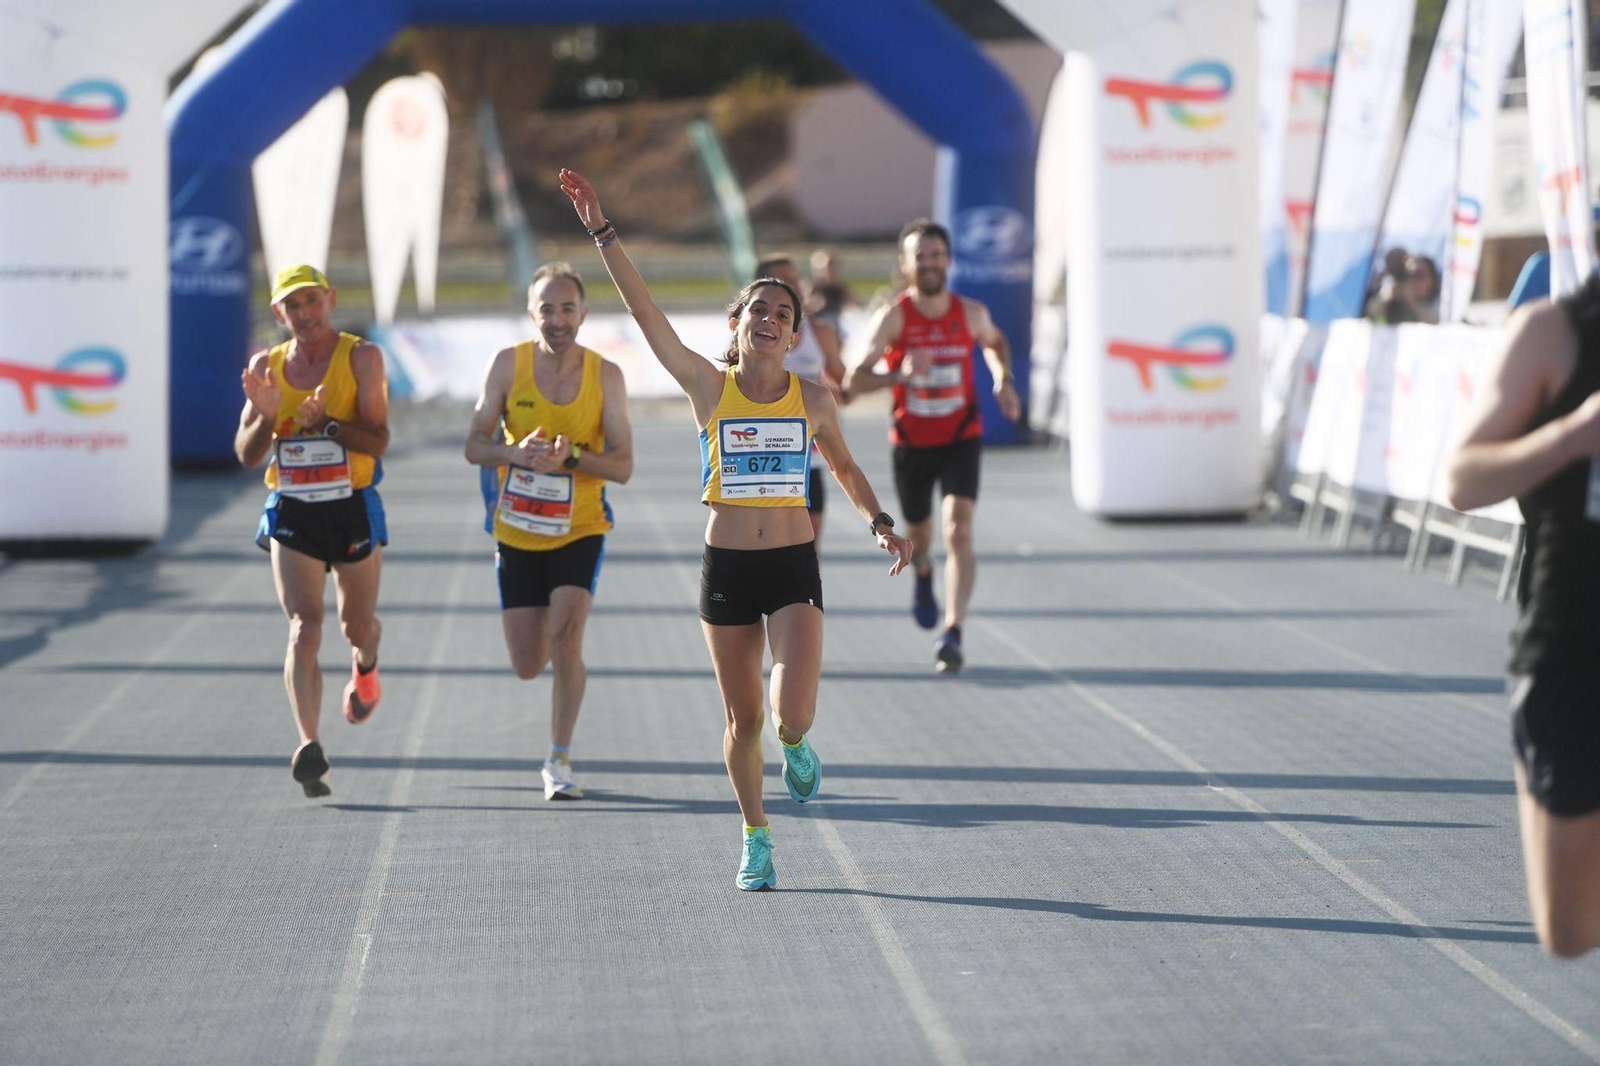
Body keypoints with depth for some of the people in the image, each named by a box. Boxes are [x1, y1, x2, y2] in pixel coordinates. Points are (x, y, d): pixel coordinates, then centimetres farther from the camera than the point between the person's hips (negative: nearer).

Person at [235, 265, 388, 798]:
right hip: (292, 513, 1)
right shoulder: (267, 365, 3)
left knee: (357, 625, 17)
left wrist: (326, 423, -28)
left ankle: (365, 667, 54)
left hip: (352, 508, -1)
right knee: (304, 628, -15)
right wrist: (266, 415, -18)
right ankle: (309, 745, -22)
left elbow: (377, 439, -13)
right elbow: (247, 455, 2)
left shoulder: (361, 357, -6)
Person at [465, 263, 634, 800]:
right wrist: (517, 453, -26)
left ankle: (559, 760, -2)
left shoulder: (606, 375, -9)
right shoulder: (508, 364, -7)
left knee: (565, 639, -19)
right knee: (528, 668, 4)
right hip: (517, 534, 1)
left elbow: (622, 466, -10)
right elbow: (475, 446, -6)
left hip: (580, 531, -1)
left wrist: (570, 457, -28)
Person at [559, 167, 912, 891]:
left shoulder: (811, 399, 1)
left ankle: (796, 747, 22)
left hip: (793, 566, 0)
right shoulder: (708, 389, -3)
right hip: (726, 566, 0)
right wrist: (601, 232, -14)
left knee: (793, 715, -16)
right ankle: (756, 840, 28)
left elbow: (844, 466, 18)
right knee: (742, 720, 8)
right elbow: (644, 310, -9)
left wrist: (879, 523, 4)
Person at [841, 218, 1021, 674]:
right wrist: (900, 374, -36)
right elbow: (853, 380, -20)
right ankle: (923, 576, 56)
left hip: (962, 437, 0)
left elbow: (994, 342, 20)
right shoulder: (893, 317, -13)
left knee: (959, 530, -19)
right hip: (911, 443, 0)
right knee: (919, 534, 17)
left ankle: (953, 634, -22)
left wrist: (1003, 380, 2)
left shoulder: (971, 313, -5)